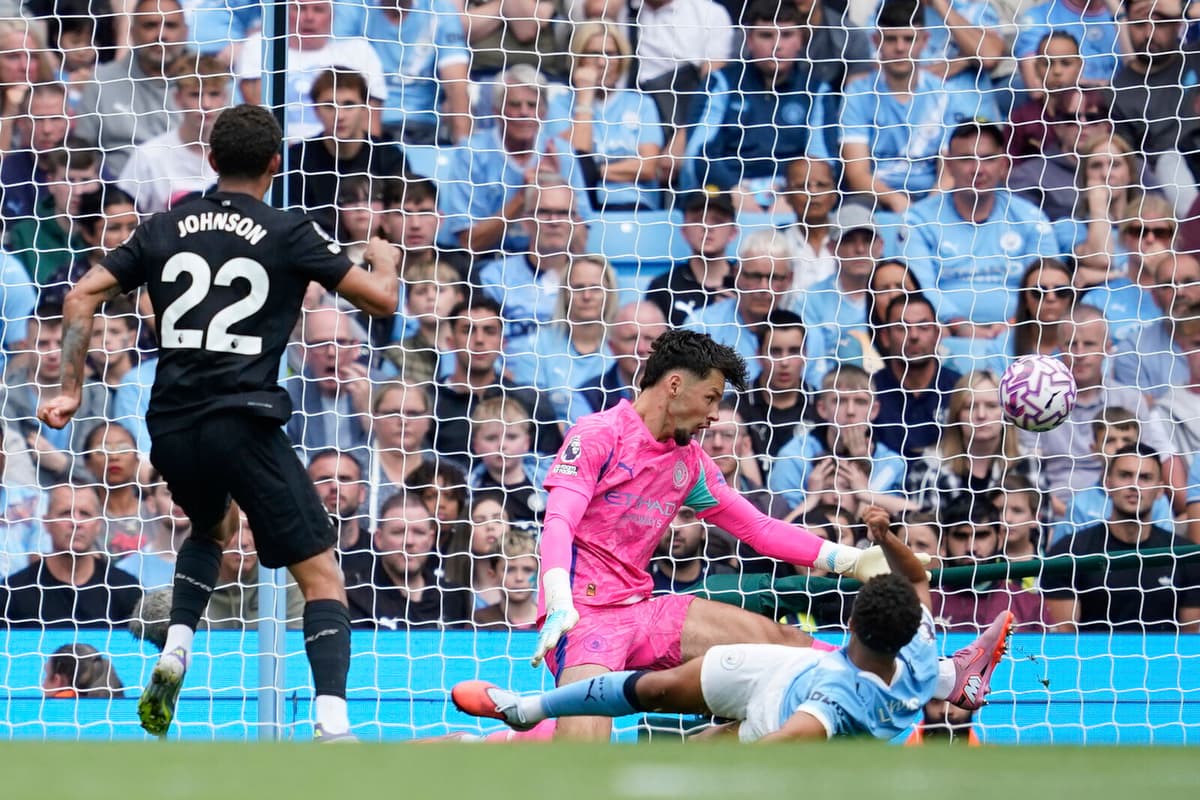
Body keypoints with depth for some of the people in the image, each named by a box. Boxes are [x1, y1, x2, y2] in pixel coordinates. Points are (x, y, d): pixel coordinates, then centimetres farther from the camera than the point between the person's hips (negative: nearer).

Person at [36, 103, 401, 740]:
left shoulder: (164, 228, 12)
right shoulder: (288, 234, 1)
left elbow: (82, 297, 8)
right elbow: (381, 300, 3)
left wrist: (71, 390, 12)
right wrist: (384, 260, 25)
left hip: (171, 426, 5)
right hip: (245, 422, -5)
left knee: (212, 526, 35)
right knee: (321, 574, 0)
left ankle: (175, 650, 13)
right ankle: (332, 723, -19)